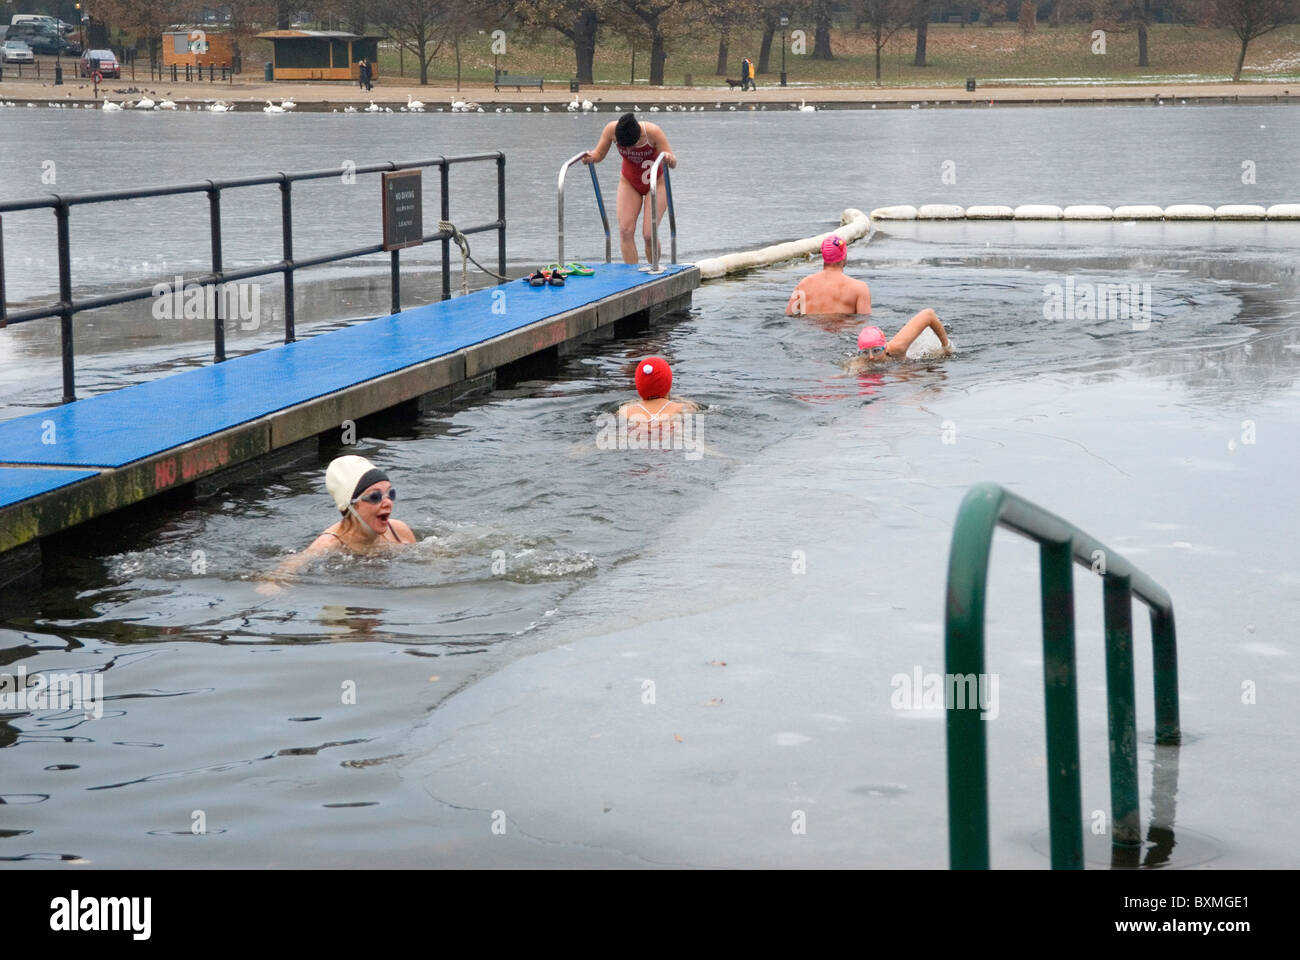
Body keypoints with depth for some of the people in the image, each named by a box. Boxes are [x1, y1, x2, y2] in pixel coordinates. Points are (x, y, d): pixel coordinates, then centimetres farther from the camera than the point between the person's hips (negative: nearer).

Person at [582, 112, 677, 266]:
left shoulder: (652, 132, -30)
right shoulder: (611, 129, -23)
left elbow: (673, 164, -25)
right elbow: (599, 153, -7)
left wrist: (669, 158, -48)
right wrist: (591, 157, -29)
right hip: (629, 182, 3)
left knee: (649, 233, -13)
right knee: (625, 231, -12)